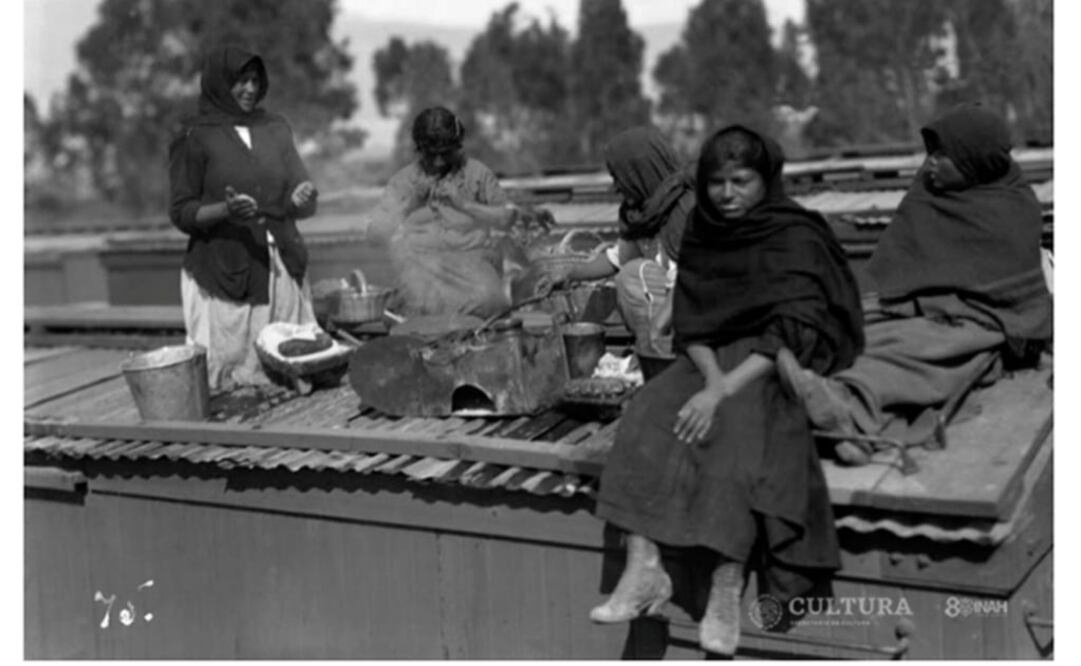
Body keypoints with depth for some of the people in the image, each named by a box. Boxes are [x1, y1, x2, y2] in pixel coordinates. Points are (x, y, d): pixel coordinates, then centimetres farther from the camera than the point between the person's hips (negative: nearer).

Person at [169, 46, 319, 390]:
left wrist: (302, 198, -16)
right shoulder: (194, 138, -1)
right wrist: (225, 210, -21)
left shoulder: (275, 129, 11)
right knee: (229, 376, -3)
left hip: (281, 270, 4)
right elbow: (181, 212, -3)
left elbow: (304, 203, 8)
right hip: (223, 276, -4)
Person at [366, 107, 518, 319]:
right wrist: (409, 205, -8)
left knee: (486, 297, -31)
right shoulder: (403, 180, 9)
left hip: (471, 255, 0)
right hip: (420, 258, 0)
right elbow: (375, 230, 6)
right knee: (421, 300, -33)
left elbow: (507, 217, 6)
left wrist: (466, 205, -8)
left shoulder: (477, 173, 8)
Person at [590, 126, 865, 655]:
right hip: (713, 360, 5)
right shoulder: (701, 233, 7)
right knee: (647, 416, -21)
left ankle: (727, 593, -31)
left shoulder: (796, 237, -10)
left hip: (778, 368, -5)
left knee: (735, 424, -34)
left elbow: (792, 334, -20)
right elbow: (689, 321, 4)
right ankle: (643, 570, -23)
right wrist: (711, 377, -16)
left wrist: (725, 391, -29)